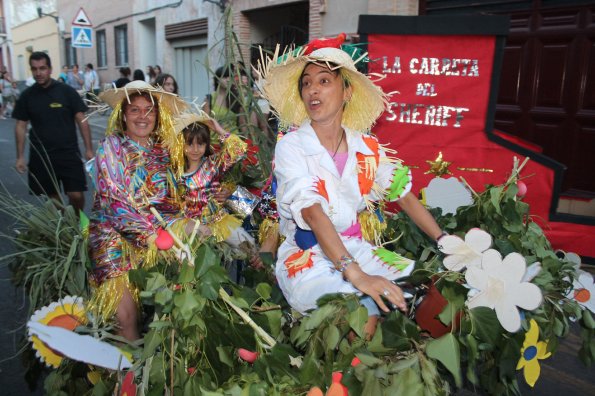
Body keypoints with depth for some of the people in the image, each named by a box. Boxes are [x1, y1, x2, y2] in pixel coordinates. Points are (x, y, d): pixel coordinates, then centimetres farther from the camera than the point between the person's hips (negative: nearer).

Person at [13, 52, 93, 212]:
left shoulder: (67, 91, -4)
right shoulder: (26, 96, 2)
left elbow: (81, 120, -2)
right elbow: (21, 126, 7)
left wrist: (89, 149, -8)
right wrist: (20, 156, 3)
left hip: (69, 153, -2)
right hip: (41, 156, 2)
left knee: (76, 195, -7)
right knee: (53, 196, 10)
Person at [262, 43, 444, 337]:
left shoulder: (367, 147, 4)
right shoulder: (291, 146, -11)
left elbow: (404, 194, 6)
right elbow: (313, 213, -24)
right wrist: (355, 274, -35)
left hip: (358, 251, 5)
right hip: (308, 258, -5)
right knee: (366, 314, -29)